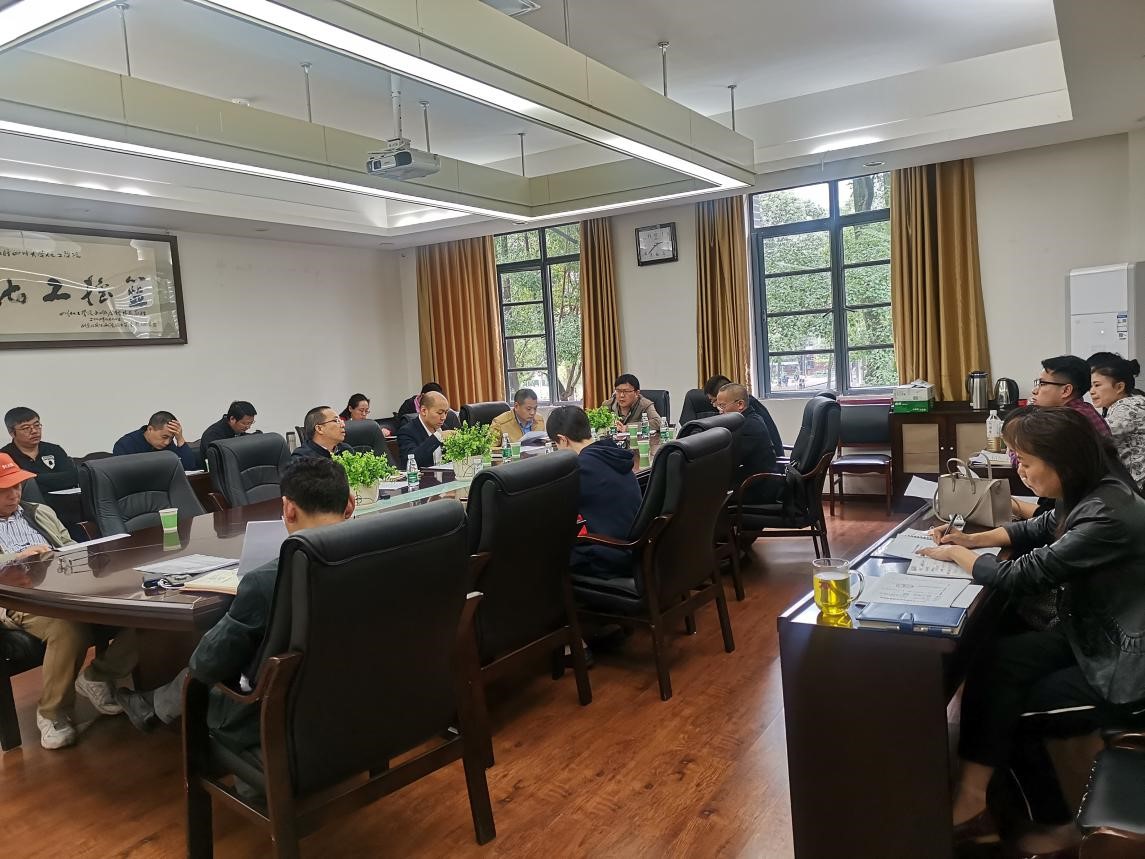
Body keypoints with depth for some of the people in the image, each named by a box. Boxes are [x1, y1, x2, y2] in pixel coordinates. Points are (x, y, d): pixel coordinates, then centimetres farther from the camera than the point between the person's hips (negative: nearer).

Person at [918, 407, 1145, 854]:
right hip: (1090, 632, 9)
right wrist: (971, 539, 5)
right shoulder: (1087, 492, -1)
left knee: (1013, 702, -7)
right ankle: (973, 798, -3)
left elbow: (1020, 576, -27)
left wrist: (956, 555, -9)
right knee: (991, 665, -5)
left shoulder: (1107, 515, -31)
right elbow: (1035, 530, 18)